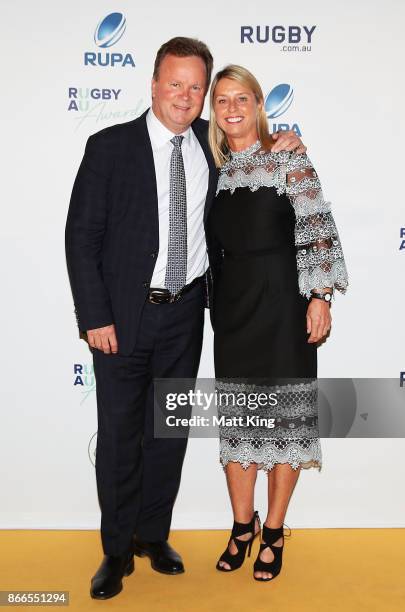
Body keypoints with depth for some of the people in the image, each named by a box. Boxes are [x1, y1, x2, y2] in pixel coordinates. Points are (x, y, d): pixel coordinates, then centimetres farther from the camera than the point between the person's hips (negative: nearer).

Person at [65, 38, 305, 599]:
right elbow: (81, 236, -7)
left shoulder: (214, 142, 4)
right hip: (124, 315, -3)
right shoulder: (110, 146, -7)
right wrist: (95, 317, -12)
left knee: (170, 431, 14)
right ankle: (118, 550, 26)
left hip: (186, 313, 4)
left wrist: (279, 149, 4)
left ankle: (154, 534, 34)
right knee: (120, 433, 7)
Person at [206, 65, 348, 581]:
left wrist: (320, 296, -14)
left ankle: (273, 532, 19)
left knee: (286, 413, 3)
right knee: (236, 416, 8)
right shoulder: (214, 168, 11)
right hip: (232, 305, 4)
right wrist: (213, 302, 13)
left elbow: (318, 229, -8)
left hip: (283, 300, -4)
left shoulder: (288, 159, -3)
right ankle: (242, 526, 25)